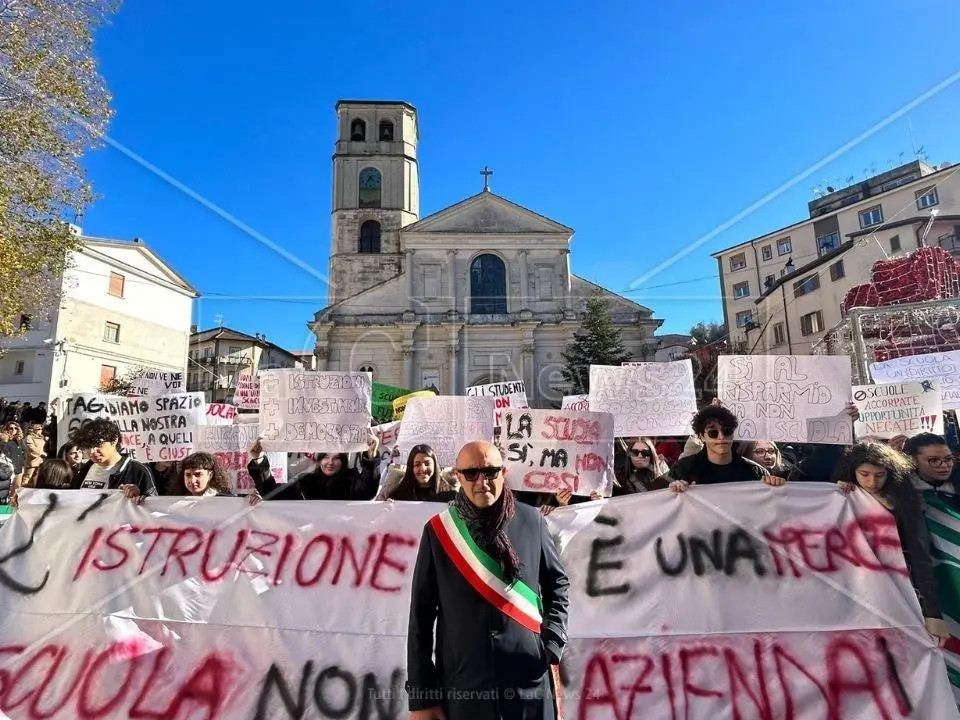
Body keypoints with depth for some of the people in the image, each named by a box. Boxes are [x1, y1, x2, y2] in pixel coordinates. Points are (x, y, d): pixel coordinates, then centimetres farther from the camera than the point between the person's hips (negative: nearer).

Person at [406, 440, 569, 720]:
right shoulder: (439, 530, -5)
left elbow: (558, 582, 10)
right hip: (461, 685, 0)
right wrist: (421, 696, -2)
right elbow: (421, 616, -2)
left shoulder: (531, 521, -3)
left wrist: (553, 644, -1)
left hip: (530, 681, 1)